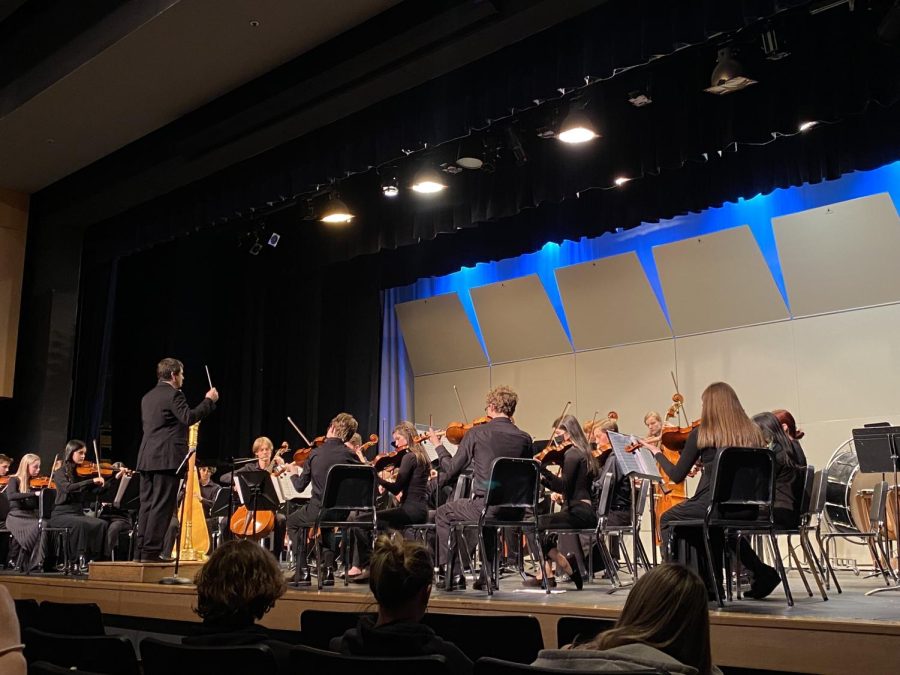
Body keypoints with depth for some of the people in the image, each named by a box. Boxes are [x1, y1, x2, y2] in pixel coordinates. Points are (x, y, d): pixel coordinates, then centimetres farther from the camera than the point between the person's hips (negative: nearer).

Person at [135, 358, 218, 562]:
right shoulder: (173, 394, -8)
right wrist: (209, 400, -12)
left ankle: (141, 551, 10)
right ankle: (151, 551, -8)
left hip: (146, 458, 9)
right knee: (162, 506, -6)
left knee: (147, 505, 9)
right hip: (167, 459, -8)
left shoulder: (147, 397, 19)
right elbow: (189, 417, -20)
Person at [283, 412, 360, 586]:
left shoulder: (315, 453, -6)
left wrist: (293, 473, 22)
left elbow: (300, 486, 1)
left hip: (319, 510, -3)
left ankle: (302, 572, 17)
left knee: (293, 521, 28)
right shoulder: (350, 455, -5)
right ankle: (328, 569, 25)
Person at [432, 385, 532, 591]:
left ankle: (454, 574, 16)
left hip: (484, 506, -4)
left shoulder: (476, 433, -8)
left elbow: (451, 470, 1)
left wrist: (438, 446, 18)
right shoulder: (525, 439, 1)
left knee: (443, 514, 23)